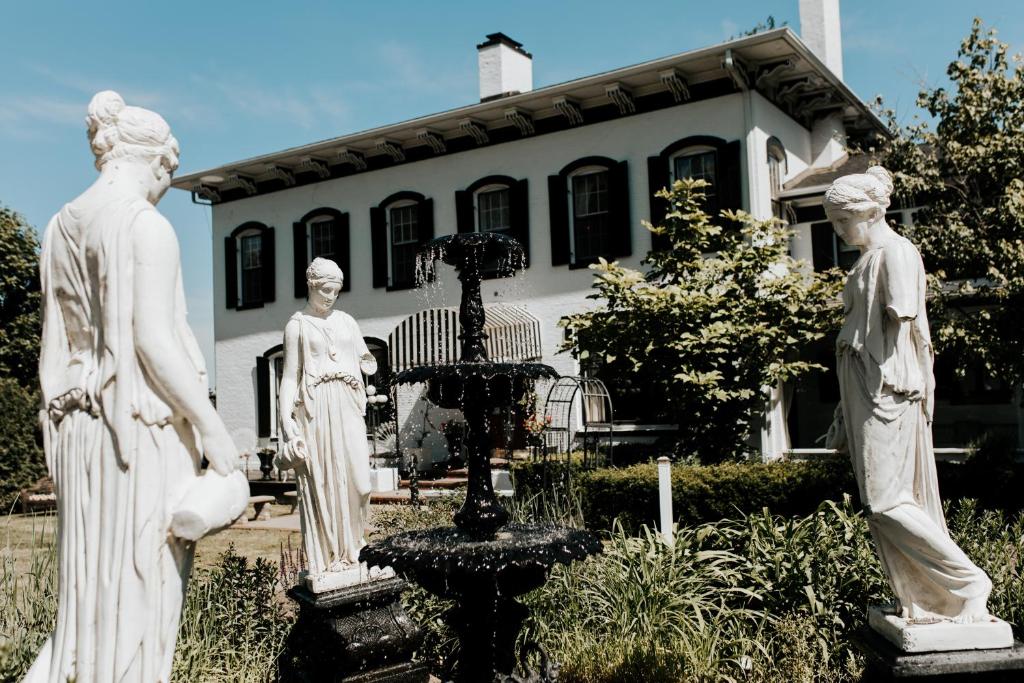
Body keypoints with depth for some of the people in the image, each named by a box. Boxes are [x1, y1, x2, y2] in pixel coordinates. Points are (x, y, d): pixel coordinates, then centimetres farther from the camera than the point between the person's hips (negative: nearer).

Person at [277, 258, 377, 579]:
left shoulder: (346, 321, 16)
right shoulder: (298, 325, 5)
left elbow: (368, 362, 19)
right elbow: (290, 375, -1)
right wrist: (287, 421, -9)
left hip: (348, 407, 4)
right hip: (316, 408, -4)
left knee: (356, 479, -1)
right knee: (321, 482, -2)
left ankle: (348, 549, 15)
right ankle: (325, 556, 7)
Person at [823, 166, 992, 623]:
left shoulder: (896, 252, -10)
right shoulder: (867, 258, 17)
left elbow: (901, 319, -19)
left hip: (885, 387, -9)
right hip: (862, 388, 9)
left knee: (886, 499, -9)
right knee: (891, 498, 10)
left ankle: (969, 581, 2)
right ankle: (917, 597, 17)